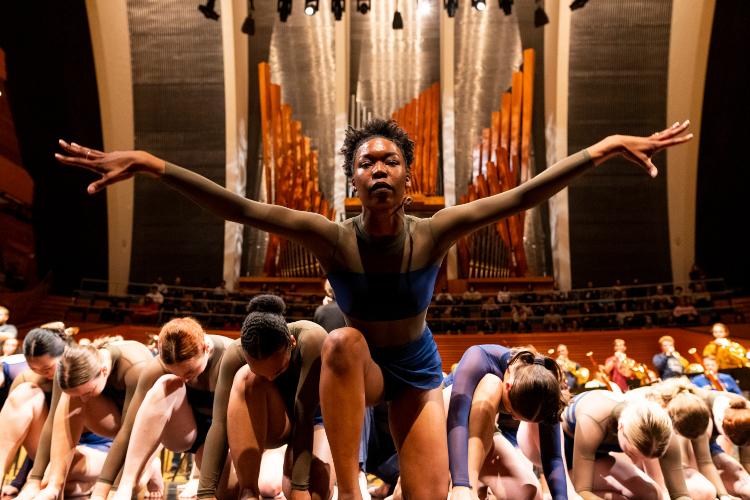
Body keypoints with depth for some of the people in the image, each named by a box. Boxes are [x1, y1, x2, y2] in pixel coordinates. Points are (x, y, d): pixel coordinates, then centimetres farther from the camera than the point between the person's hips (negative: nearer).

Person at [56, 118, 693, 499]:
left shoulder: (433, 233, -23)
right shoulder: (334, 238, -25)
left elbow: (524, 195, -27)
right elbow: (238, 207, -33)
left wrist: (603, 147, -33)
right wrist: (151, 164, -42)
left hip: (418, 371, 2)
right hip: (360, 369, -1)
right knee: (344, 342, -37)